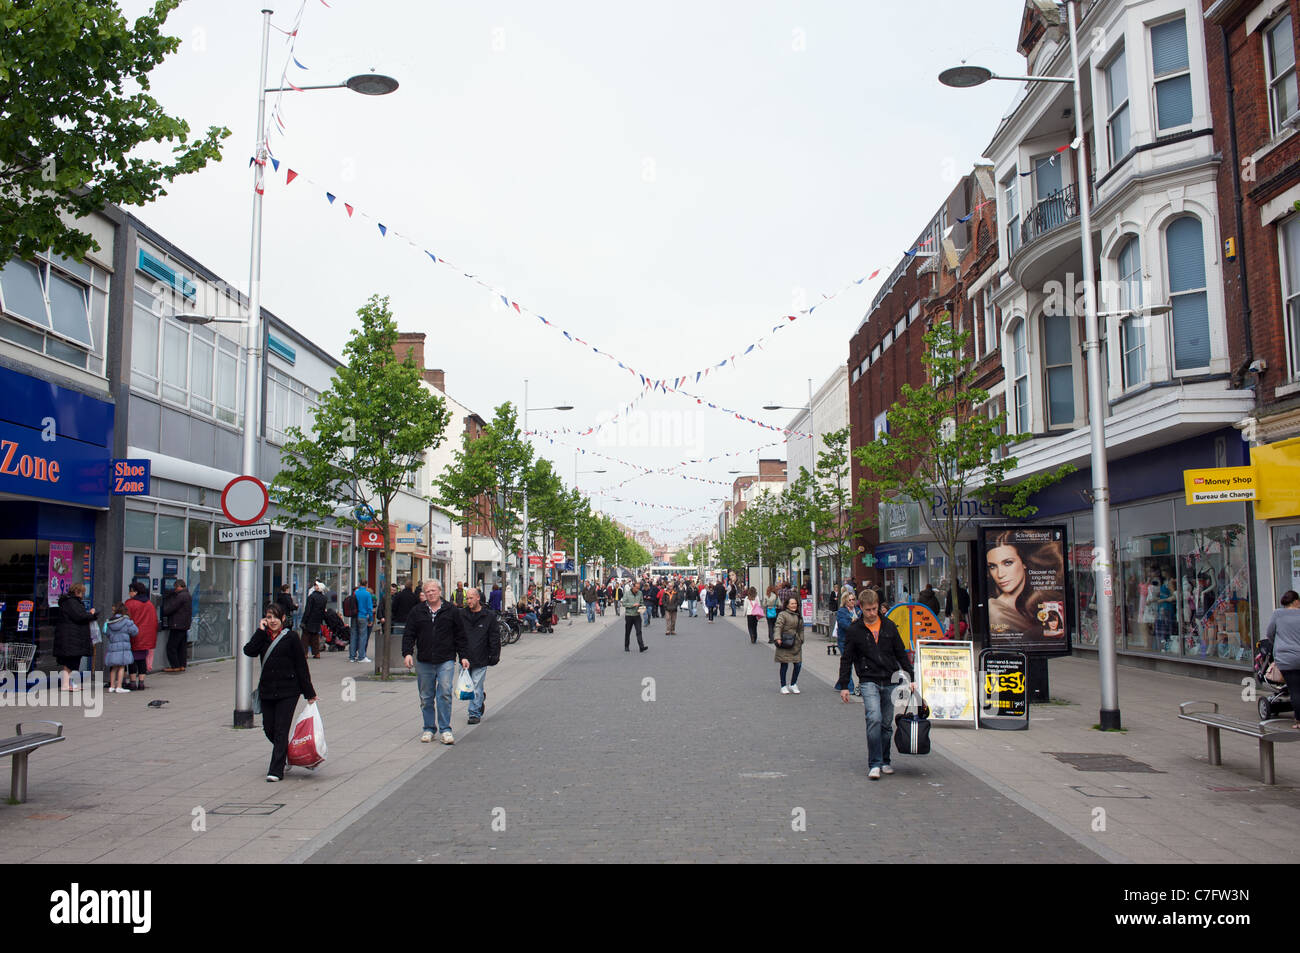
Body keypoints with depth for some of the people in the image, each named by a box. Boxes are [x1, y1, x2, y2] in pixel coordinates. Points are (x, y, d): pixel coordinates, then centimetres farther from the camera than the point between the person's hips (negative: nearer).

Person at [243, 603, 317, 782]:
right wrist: (261, 631, -11)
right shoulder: (263, 637, 8)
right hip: (266, 690, 5)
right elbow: (249, 651, -11)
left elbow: (301, 666, -3)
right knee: (269, 729, 9)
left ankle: (276, 770, 0)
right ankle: (286, 756, 33)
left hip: (288, 691, -5)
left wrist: (309, 693, -2)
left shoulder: (291, 638, -5)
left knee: (281, 730, -5)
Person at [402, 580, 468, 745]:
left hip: (446, 661, -2)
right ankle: (429, 729, 20)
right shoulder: (417, 612, 9)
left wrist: (463, 656, 4)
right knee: (426, 698, 8)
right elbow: (409, 634, 8)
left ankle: (445, 730, -3)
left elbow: (460, 636, 8)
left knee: (445, 694, -10)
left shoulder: (451, 611, 5)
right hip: (423, 662, 2)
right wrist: (407, 653, -6)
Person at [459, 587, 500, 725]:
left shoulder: (489, 616, -1)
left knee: (476, 687, -5)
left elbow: (494, 637, 2)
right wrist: (461, 655, 2)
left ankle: (475, 713, 3)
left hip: (481, 658, -3)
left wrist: (494, 655, -4)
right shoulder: (462, 616, 6)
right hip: (465, 657, 3)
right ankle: (481, 697, 35)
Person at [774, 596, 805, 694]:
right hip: (785, 643, -6)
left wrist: (801, 640, 16)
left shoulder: (799, 616, 17)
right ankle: (783, 687, 13)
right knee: (784, 664, 1)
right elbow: (778, 626, -14)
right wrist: (778, 638, -27)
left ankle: (793, 685, 19)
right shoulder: (783, 614, -4)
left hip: (796, 644, 6)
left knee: (798, 664, 1)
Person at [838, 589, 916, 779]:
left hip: (889, 682, 3)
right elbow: (846, 660, 5)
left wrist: (911, 678, 11)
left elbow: (901, 654, 15)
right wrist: (844, 686, 2)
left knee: (887, 723, 7)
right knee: (874, 718, -19)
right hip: (868, 681, -3)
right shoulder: (855, 630, 1)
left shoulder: (889, 626, 9)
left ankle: (884, 762, 22)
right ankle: (874, 764, -14)